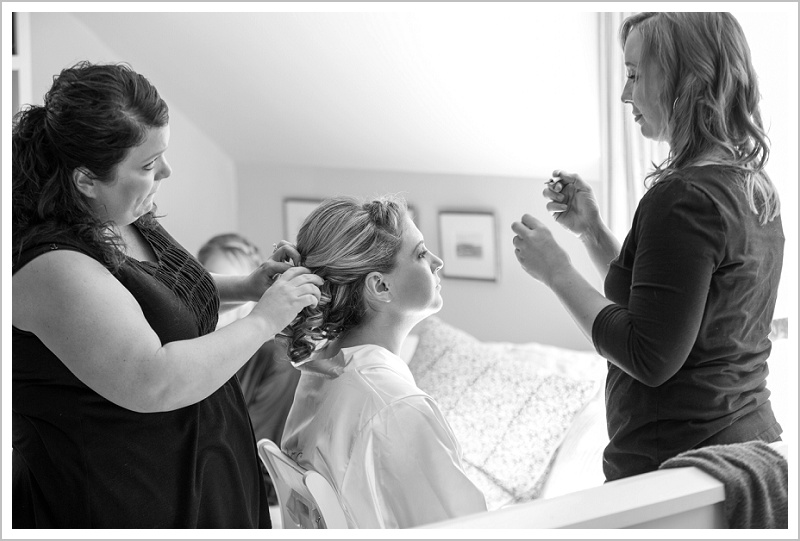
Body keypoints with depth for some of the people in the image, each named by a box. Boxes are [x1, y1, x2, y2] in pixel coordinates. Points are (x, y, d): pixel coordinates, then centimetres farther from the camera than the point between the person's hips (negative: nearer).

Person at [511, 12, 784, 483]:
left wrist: (557, 271, -11)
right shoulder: (757, 190, 11)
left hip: (675, 459, -9)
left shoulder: (683, 198, -19)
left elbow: (649, 359, -21)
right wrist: (593, 230, 11)